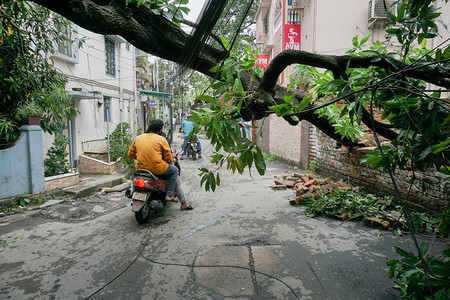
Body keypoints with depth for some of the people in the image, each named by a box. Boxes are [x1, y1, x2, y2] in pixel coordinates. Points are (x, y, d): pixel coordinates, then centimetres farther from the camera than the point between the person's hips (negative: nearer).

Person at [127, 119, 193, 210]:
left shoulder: (138, 138, 8)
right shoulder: (161, 139, -5)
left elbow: (130, 154, 13)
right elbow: (168, 157, -2)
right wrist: (172, 162, 20)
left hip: (140, 168, 7)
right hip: (156, 168, -6)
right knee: (175, 170, 19)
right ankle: (169, 194, 14)